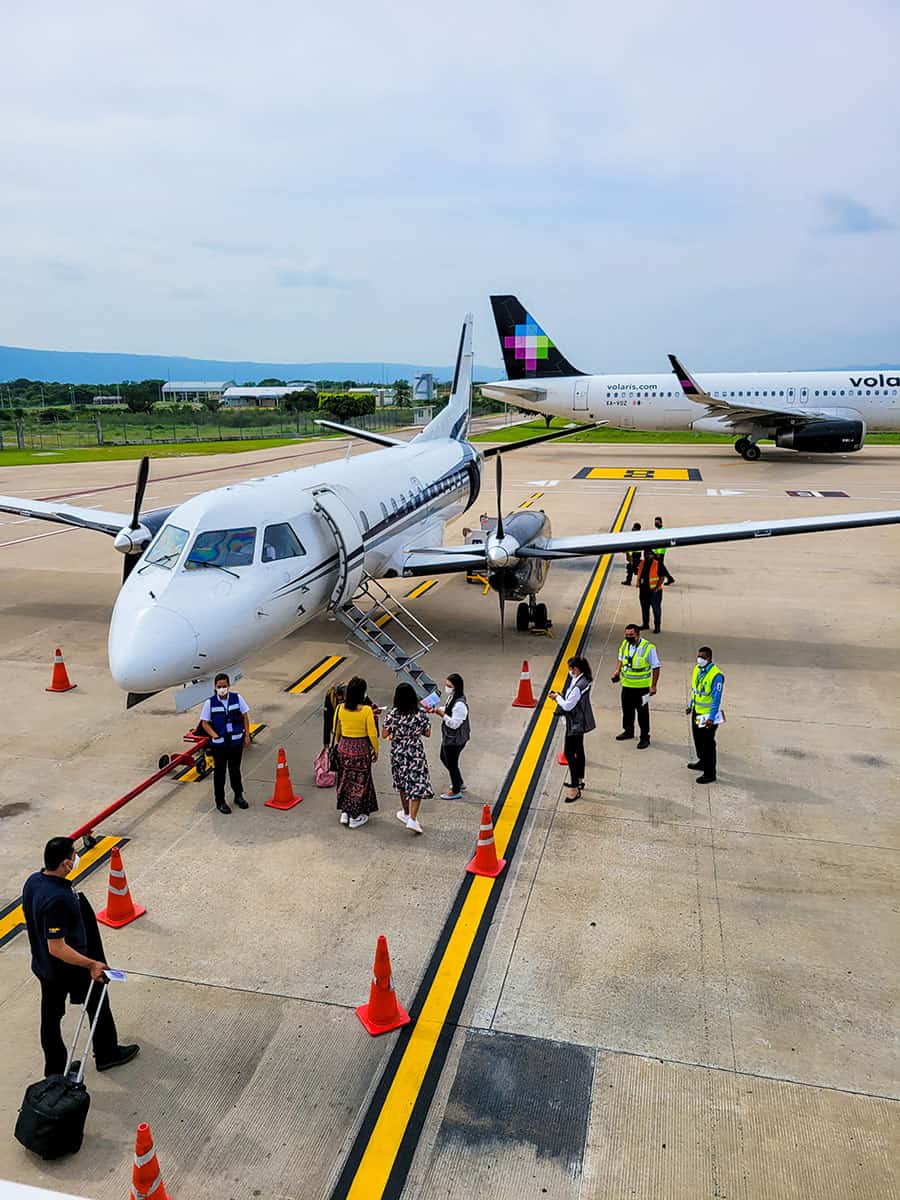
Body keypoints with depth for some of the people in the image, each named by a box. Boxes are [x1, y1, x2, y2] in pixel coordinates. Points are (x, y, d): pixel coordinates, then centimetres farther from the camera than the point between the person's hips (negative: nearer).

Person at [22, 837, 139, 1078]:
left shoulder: (33, 881, -9)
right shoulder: (57, 898, -37)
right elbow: (57, 947, -33)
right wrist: (91, 964, -25)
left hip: (42, 966, 8)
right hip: (70, 968, -7)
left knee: (50, 1017, 21)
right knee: (98, 1004, 16)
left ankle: (55, 1071, 38)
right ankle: (107, 1054, 36)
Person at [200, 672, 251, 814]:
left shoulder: (237, 698, -6)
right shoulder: (210, 702, -11)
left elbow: (245, 716, 3)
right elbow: (205, 723, -5)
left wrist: (247, 735, 1)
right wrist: (215, 736, -15)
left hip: (236, 741, 2)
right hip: (219, 743, -2)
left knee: (235, 770, 17)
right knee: (219, 772, 10)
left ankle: (238, 796, 34)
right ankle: (220, 801, 23)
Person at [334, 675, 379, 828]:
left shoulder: (340, 708, -8)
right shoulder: (366, 710, -20)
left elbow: (336, 730, 5)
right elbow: (372, 734, -14)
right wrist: (376, 751, 0)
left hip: (344, 747, 4)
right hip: (361, 749, -4)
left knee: (345, 780, 19)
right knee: (360, 781, 11)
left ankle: (344, 812, 27)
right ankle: (355, 817, 19)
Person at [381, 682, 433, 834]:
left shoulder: (391, 714, -12)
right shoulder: (420, 714, -13)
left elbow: (384, 734, -8)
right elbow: (427, 733, -4)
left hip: (398, 753, 2)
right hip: (416, 753, -2)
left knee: (403, 783, 21)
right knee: (417, 784, 3)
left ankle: (406, 813, 37)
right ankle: (412, 819, -7)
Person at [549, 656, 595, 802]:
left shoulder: (578, 686, -28)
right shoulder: (584, 680, 2)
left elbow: (568, 706, -23)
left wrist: (557, 697, -8)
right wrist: (561, 696, 3)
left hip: (575, 723, -10)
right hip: (581, 721, 10)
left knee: (569, 753, -5)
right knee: (578, 750, 22)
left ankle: (575, 789, -1)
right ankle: (579, 780, 37)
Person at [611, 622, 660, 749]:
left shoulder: (648, 647, -19)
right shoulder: (624, 644, -1)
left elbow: (656, 668, -13)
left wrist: (653, 686, -14)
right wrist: (617, 672, 0)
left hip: (642, 687, -6)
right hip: (626, 685, 6)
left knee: (642, 712, 6)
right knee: (627, 710, 20)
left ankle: (645, 738, 19)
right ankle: (628, 731, 40)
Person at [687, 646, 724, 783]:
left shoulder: (716, 675, -23)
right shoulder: (697, 669, 2)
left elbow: (716, 699, -22)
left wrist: (711, 718, -24)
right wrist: (690, 705, 21)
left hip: (708, 715, -8)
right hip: (696, 711, 8)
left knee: (708, 744, 0)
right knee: (698, 740, 23)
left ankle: (710, 774, 10)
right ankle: (703, 762, 44)